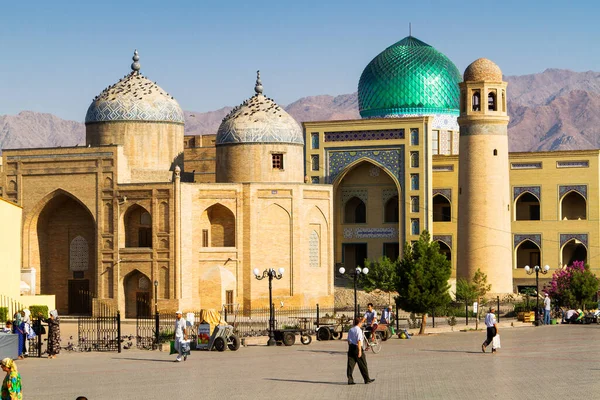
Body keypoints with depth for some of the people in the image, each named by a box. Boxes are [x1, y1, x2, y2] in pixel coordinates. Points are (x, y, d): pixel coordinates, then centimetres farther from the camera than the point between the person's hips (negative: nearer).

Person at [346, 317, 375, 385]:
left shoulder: (350, 330, 12)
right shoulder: (359, 330, -12)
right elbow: (359, 341, -19)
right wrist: (359, 351, -20)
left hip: (351, 347, 7)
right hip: (357, 347, -7)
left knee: (350, 364, 4)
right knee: (363, 364, 4)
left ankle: (350, 380, 1)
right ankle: (367, 379, 11)